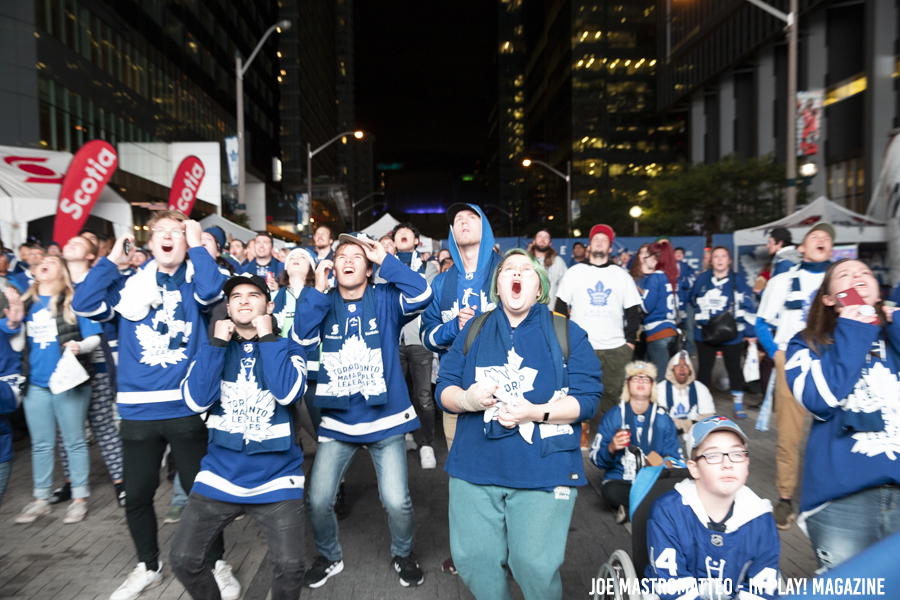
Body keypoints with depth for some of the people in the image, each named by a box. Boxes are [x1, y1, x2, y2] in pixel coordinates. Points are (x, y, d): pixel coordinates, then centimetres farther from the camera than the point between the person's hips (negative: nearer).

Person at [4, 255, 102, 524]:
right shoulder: (26, 302, 9)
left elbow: (94, 337, -6)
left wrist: (79, 346, -25)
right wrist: (13, 322, -7)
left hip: (68, 383, -4)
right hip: (36, 384, 4)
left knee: (74, 442, 6)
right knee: (41, 444, 14)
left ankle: (79, 498, 16)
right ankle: (40, 499, 26)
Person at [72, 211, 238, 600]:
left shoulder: (194, 282, 2)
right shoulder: (130, 285, 9)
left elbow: (211, 291, -21)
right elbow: (84, 305, -4)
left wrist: (197, 244, -11)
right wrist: (112, 258, -1)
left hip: (187, 408, -3)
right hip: (138, 409, 3)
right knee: (136, 495, 15)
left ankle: (216, 565, 26)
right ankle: (148, 567, 37)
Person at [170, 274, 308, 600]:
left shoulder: (287, 348, 0)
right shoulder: (214, 348, 7)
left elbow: (287, 392, -20)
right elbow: (196, 400, -10)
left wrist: (268, 337, -14)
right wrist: (218, 343, -10)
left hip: (276, 477, -2)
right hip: (220, 473, 3)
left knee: (289, 566, -15)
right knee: (183, 559, -3)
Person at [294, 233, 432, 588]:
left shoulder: (385, 300, -2)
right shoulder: (324, 304, 5)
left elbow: (421, 295, -22)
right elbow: (303, 340, -12)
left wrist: (386, 259, -16)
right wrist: (318, 290, -15)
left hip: (386, 419, -2)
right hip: (337, 421, 3)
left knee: (397, 502, -5)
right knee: (318, 501, 3)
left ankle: (403, 554, 27)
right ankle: (329, 557, 34)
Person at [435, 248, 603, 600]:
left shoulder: (568, 334, 3)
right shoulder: (474, 330, 10)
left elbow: (587, 398, -5)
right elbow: (443, 388, 8)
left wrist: (535, 413, -19)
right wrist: (465, 399, -15)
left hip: (544, 471, -2)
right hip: (475, 466, 3)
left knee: (535, 564, 1)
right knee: (472, 558, 9)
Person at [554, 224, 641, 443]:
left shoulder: (621, 275, 11)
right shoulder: (574, 272, 8)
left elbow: (633, 309, 11)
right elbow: (561, 306, 8)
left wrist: (631, 340, 2)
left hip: (617, 348, 1)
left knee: (613, 395, 2)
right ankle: (593, 437, 15)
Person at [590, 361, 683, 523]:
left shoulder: (663, 420, 10)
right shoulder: (613, 417, 5)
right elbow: (596, 458, 1)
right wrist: (611, 449, -21)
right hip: (621, 481, -1)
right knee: (610, 491, -36)